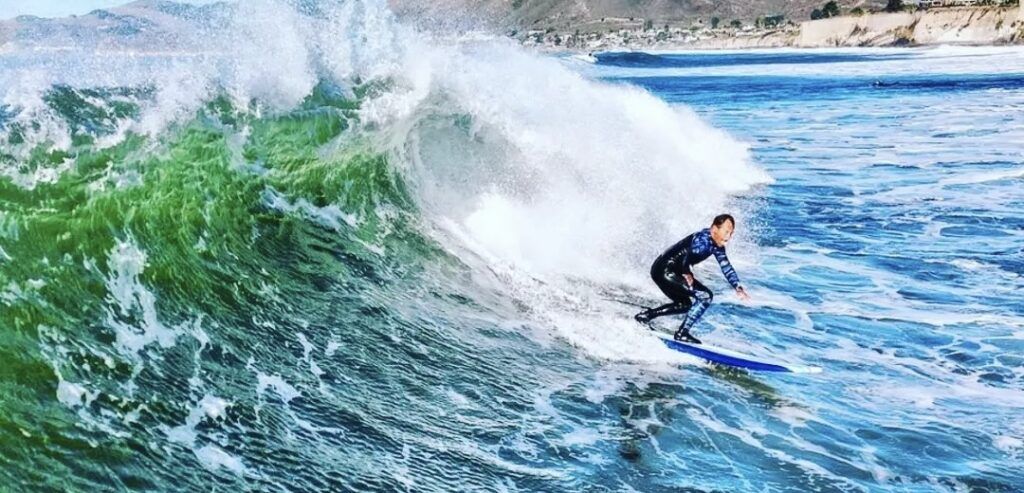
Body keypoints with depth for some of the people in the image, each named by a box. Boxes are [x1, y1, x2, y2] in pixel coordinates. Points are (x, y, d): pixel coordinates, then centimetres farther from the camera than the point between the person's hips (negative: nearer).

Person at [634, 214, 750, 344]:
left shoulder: (717, 246, 8)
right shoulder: (703, 239, -21)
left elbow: (726, 267, 15)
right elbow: (685, 256, -31)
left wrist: (738, 288, 7)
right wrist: (687, 274, -16)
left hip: (669, 271, 10)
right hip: (664, 270, -10)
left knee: (685, 304, 26)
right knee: (705, 296, -13)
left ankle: (646, 315, 27)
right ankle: (682, 333, -6)